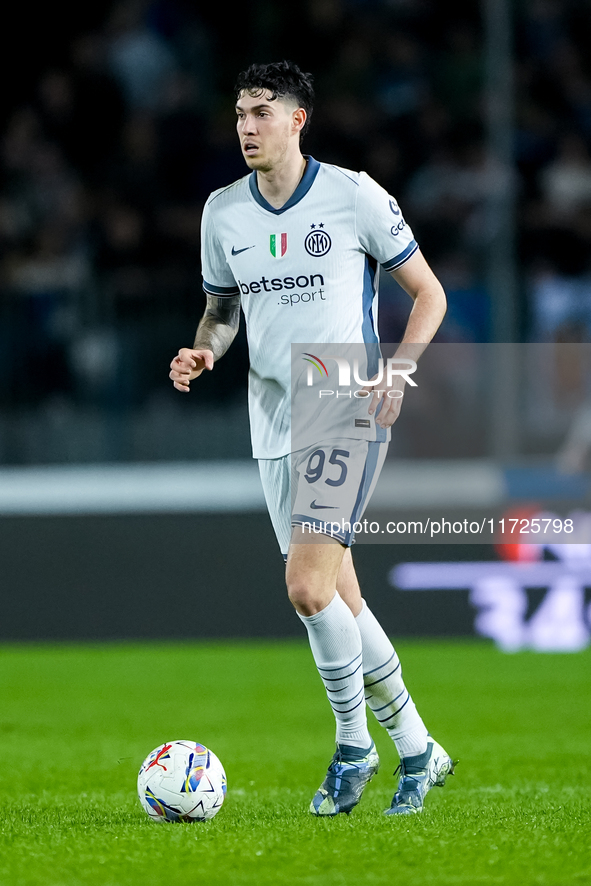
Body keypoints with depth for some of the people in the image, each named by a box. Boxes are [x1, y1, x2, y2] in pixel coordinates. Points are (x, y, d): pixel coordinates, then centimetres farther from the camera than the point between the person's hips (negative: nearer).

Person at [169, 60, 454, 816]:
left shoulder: (355, 195, -6)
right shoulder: (223, 211, 7)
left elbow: (427, 292, 1)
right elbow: (222, 305, 20)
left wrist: (398, 371, -13)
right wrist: (203, 351, -2)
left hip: (349, 415, -6)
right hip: (274, 424, 6)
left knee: (308, 587, -18)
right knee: (337, 598, 8)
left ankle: (354, 746, 0)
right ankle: (416, 751, 20)